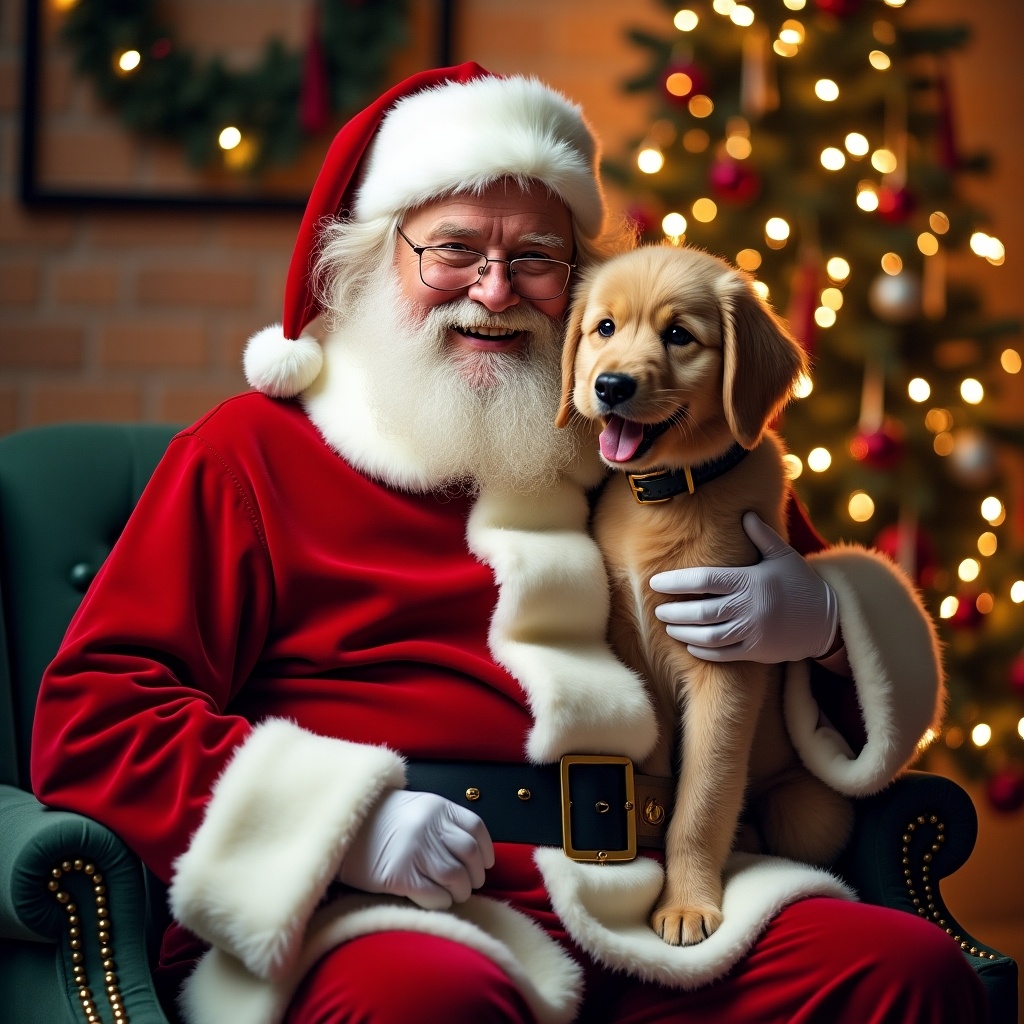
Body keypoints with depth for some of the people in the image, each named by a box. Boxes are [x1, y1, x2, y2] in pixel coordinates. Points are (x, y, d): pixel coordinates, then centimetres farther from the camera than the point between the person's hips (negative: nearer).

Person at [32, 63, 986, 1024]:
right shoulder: (255, 449, 12)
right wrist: (343, 820, -13)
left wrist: (820, 619, 4)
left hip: (626, 906, 4)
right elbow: (90, 722, 1)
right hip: (367, 922, -4)